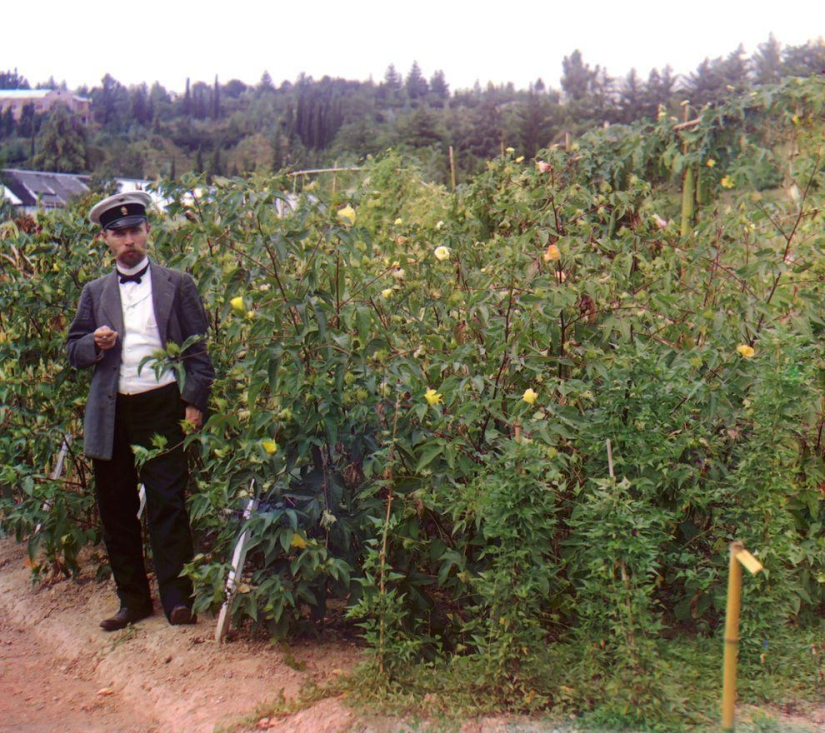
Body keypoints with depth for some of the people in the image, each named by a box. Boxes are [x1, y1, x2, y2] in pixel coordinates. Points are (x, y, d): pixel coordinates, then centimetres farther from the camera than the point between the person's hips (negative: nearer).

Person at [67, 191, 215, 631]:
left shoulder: (177, 285, 5)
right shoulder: (95, 292, 13)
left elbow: (198, 347, 2)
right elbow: (74, 351, 14)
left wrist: (195, 402, -7)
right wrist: (95, 344, -9)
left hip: (162, 407, -3)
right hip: (110, 413, 4)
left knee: (167, 503, -4)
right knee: (115, 508, 7)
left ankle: (176, 597, 5)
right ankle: (133, 599, 19)